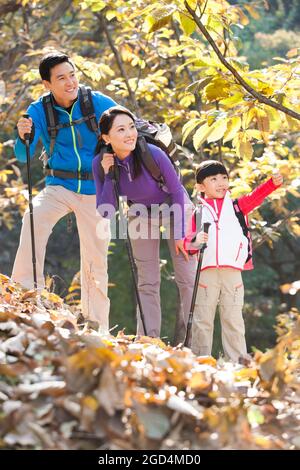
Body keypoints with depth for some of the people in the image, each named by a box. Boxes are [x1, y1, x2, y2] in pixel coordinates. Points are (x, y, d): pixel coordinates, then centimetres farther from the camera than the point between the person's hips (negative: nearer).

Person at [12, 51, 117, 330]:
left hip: (95, 189, 0)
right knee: (34, 218, -31)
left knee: (95, 259, 3)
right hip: (59, 186, 0)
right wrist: (23, 137, -34)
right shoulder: (39, 110, -7)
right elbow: (23, 156, -13)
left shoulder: (97, 103, -9)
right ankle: (26, 291, -28)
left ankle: (97, 326, 15)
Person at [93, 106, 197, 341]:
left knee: (188, 280, -7)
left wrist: (179, 234, -14)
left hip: (174, 209, -3)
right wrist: (108, 175, -30)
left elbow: (177, 191, -17)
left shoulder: (152, 154, -32)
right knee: (147, 283, 3)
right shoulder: (101, 163, -22)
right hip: (141, 215, 3)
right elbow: (106, 212, -18)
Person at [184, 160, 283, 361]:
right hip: (206, 271, 0)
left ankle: (237, 360, 6)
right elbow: (188, 242, 9)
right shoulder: (199, 213, 13)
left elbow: (256, 197, -1)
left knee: (233, 319, 3)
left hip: (233, 271, 0)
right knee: (202, 319, 2)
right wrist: (195, 239, -14)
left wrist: (273, 183, -17)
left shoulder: (236, 207, 14)